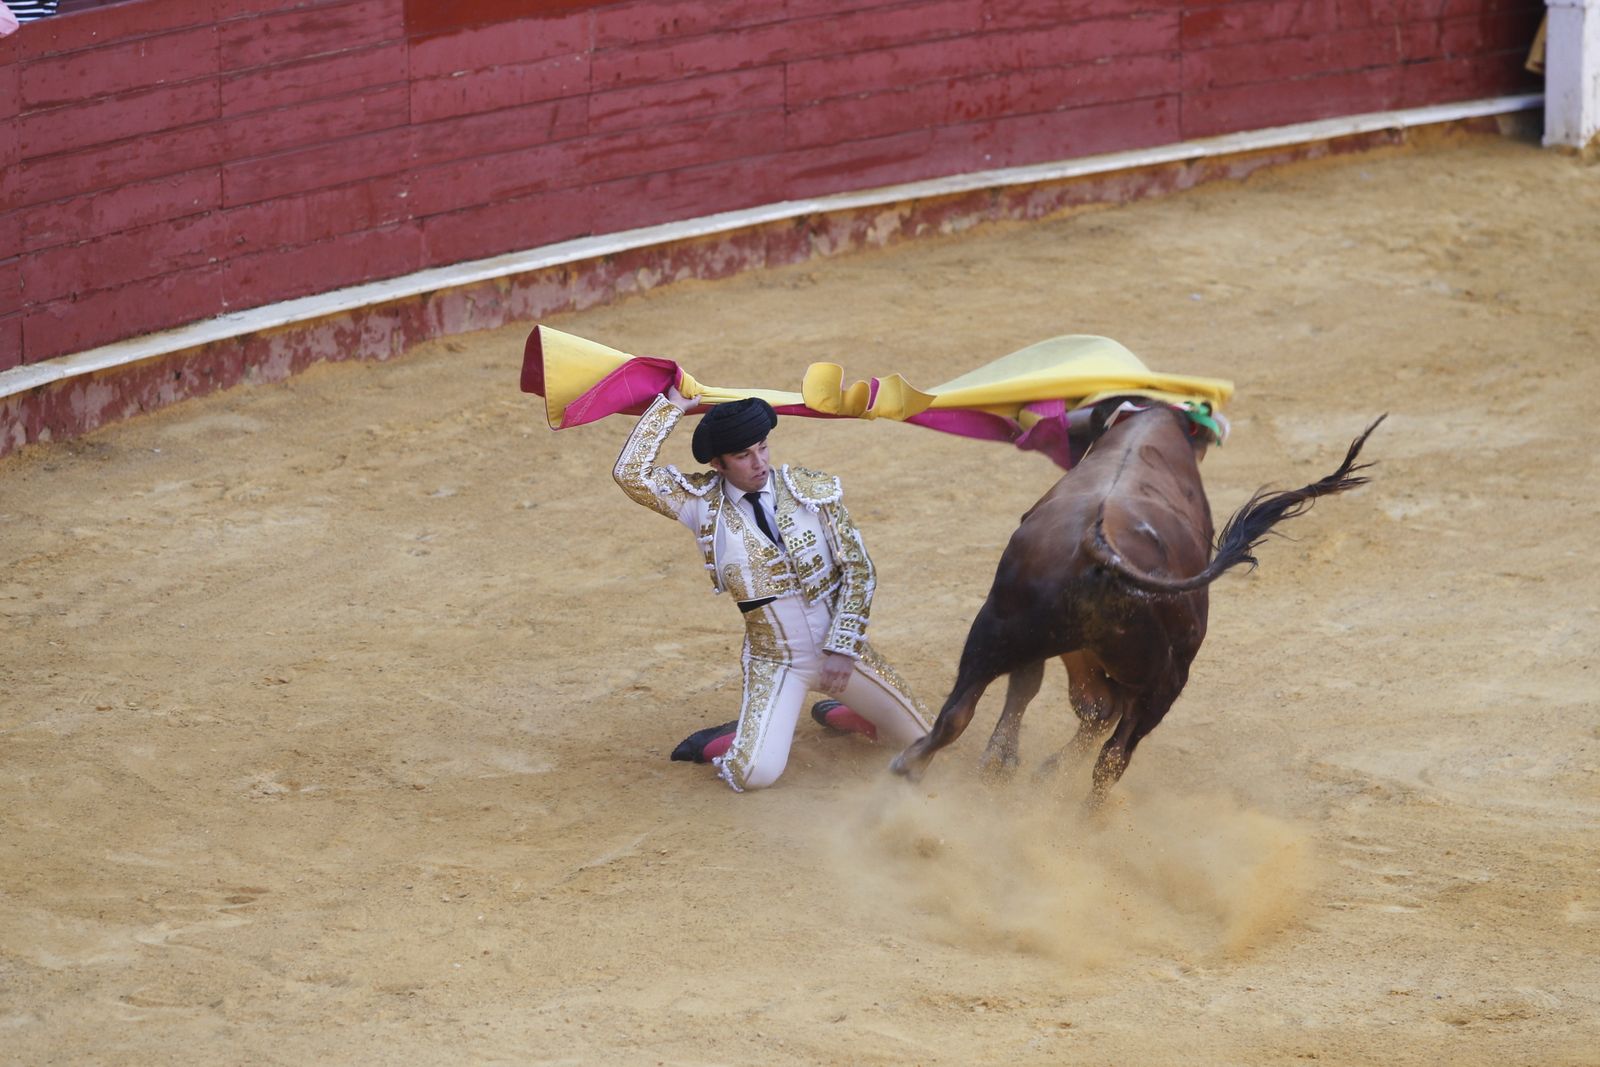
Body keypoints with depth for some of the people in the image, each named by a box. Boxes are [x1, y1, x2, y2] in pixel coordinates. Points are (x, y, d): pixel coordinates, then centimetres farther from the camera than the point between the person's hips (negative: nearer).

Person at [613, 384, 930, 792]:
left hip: (838, 650, 2)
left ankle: (836, 711, 32)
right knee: (755, 774, -22)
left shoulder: (814, 490, -7)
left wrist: (843, 647, -11)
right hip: (774, 662, -2)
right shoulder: (703, 502, -7)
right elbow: (631, 472, -18)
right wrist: (670, 407, -16)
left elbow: (858, 569, -4)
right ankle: (735, 740, 13)